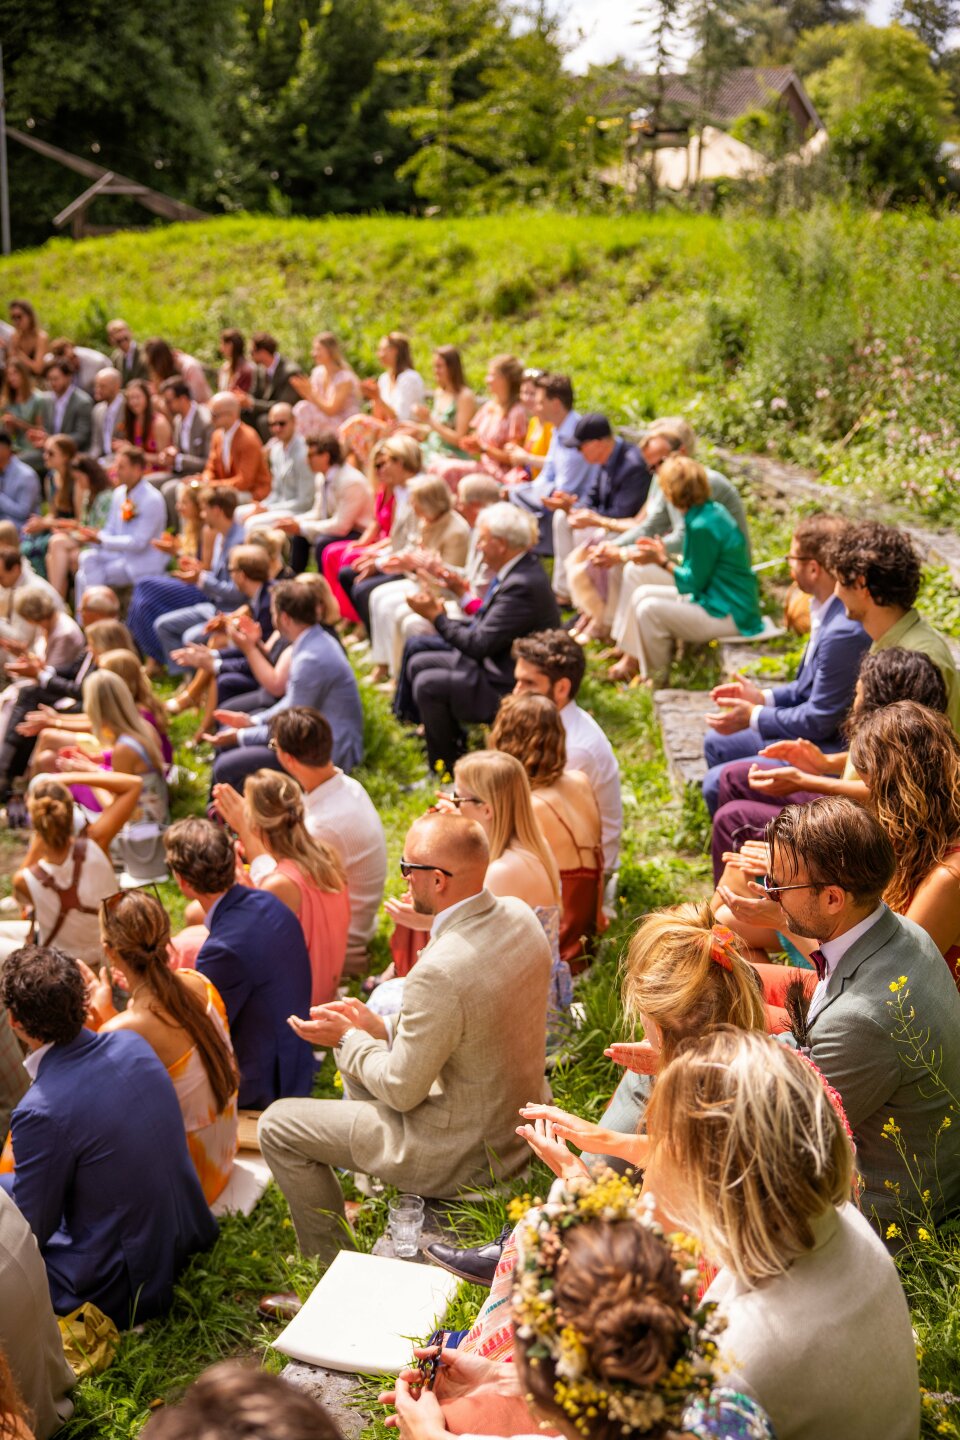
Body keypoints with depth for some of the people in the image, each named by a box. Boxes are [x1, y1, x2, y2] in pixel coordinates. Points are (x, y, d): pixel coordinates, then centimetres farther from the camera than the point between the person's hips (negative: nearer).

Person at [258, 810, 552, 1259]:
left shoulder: (438, 972, -34)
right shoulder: (518, 916, -8)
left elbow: (402, 1090, -21)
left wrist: (348, 1039, -5)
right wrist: (379, 1028, 3)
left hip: (465, 1156, -8)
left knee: (278, 1125, 4)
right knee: (358, 1060, 28)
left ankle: (328, 1262, 20)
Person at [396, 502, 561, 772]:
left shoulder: (521, 586, -28)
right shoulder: (518, 568, 4)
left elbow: (480, 645, -26)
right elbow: (485, 627, 10)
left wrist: (436, 616, -16)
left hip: (508, 686, -11)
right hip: (495, 663, 11)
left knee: (427, 685, -18)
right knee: (419, 663, 11)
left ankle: (445, 769, 0)